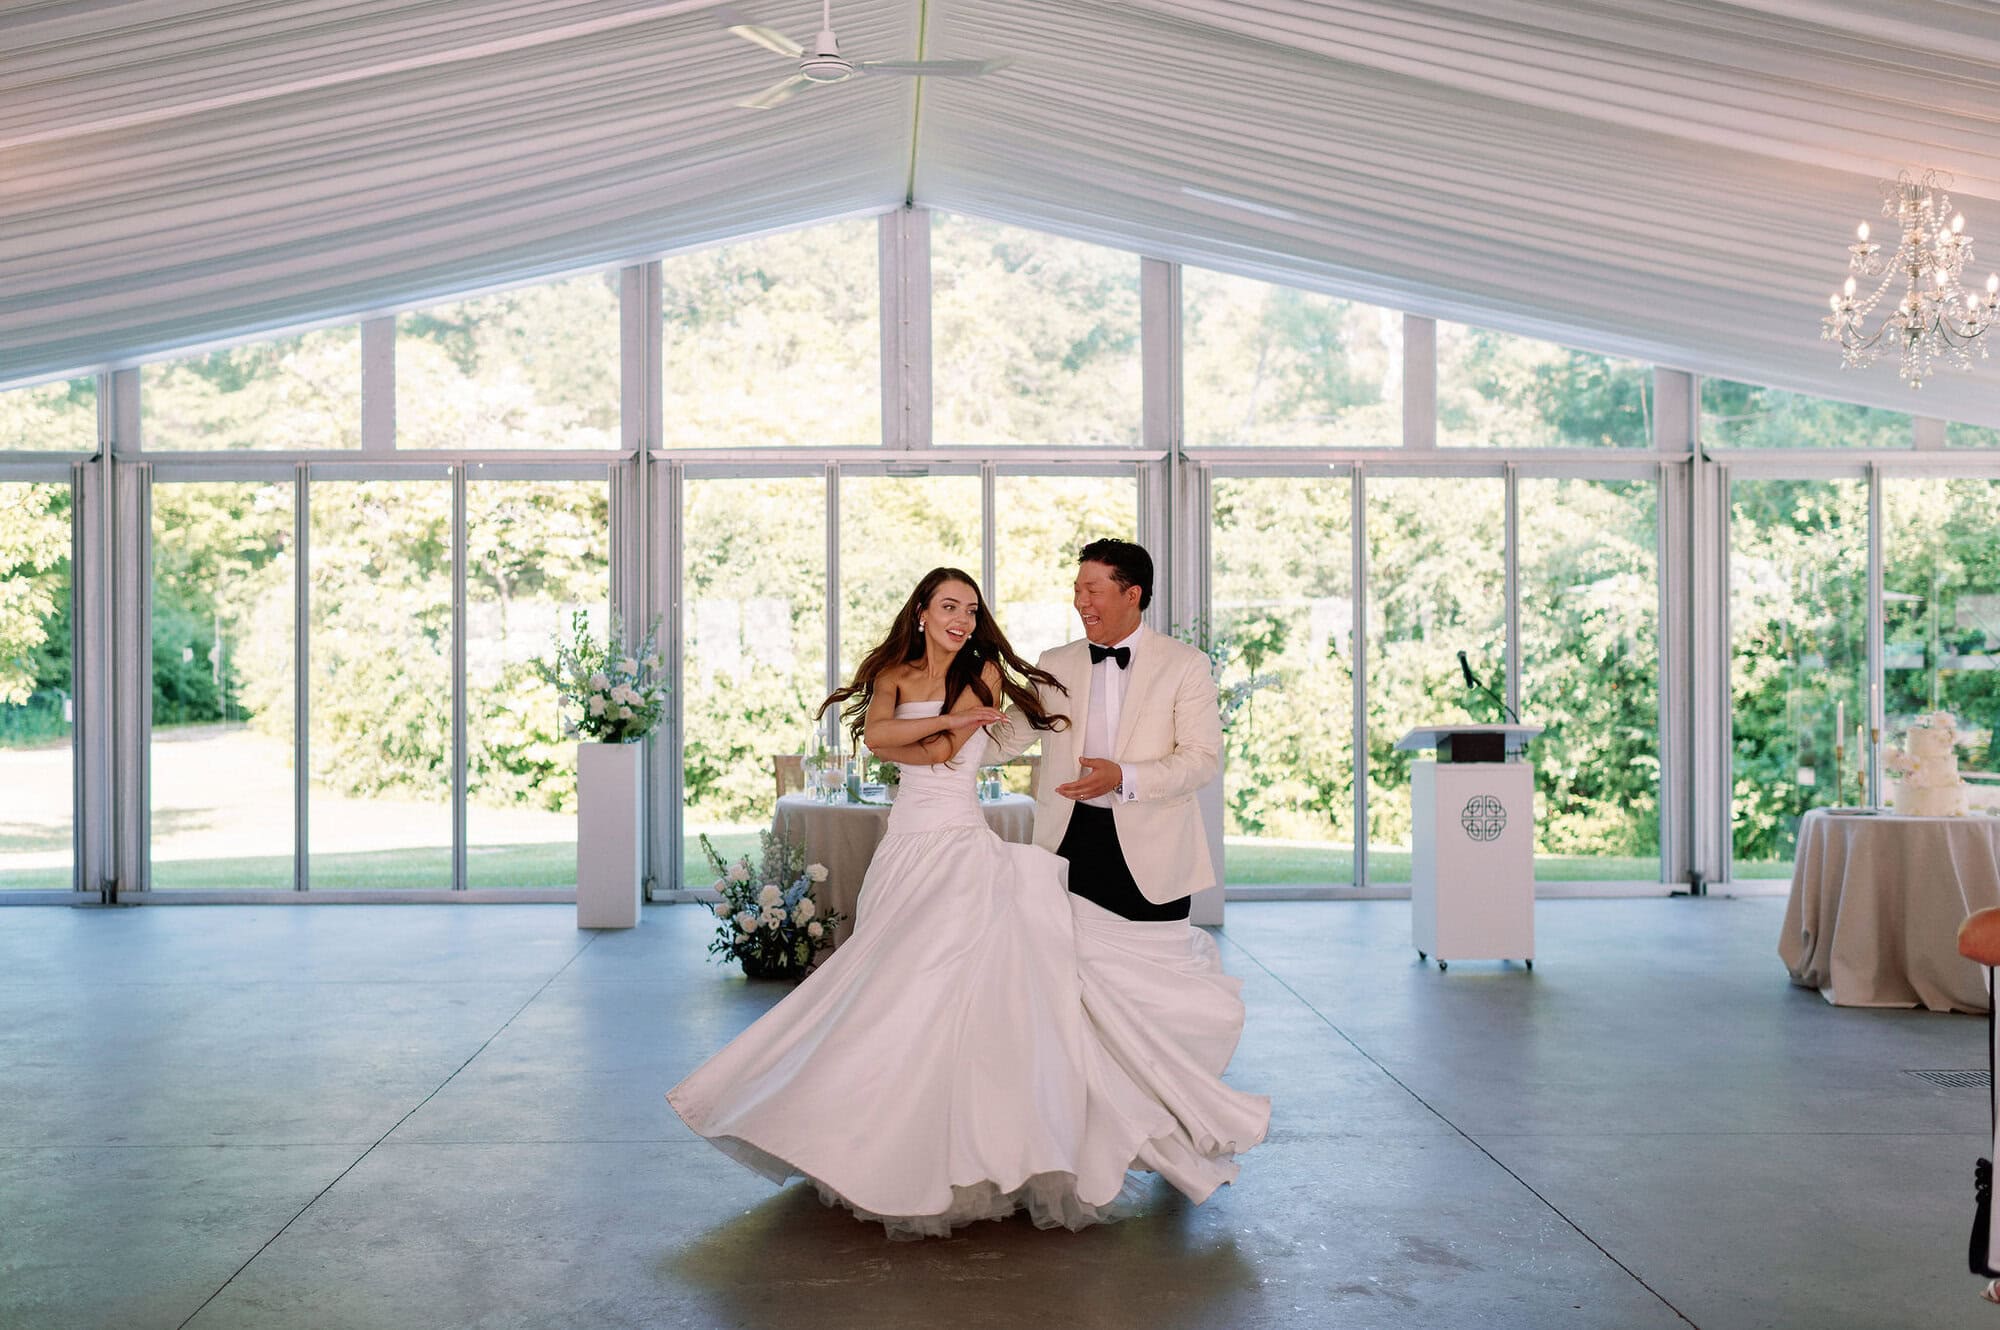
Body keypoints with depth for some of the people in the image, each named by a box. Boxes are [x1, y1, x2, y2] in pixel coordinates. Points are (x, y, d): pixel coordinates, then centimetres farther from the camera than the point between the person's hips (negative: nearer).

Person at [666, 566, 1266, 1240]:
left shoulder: (983, 673, 0)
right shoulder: (894, 673, 12)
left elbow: (943, 753, -10)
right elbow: (874, 733, -7)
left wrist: (902, 741, 0)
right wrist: (947, 722, -12)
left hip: (959, 844, -5)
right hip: (906, 840, 5)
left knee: (940, 983, -12)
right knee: (889, 983, 6)